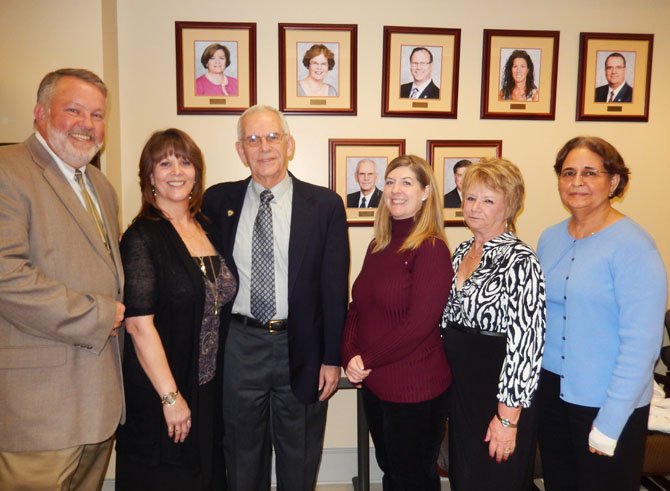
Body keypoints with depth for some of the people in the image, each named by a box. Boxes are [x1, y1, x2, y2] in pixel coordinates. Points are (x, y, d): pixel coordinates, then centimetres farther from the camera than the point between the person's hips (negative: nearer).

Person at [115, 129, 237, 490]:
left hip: (209, 388, 6)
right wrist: (170, 397, -18)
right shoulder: (142, 237, -13)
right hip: (159, 393, -6)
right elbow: (138, 324, -18)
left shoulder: (207, 229, 5)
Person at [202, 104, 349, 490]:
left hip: (301, 348, -1)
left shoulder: (325, 204, -6)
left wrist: (332, 357, -4)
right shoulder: (219, 200, 1)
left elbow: (334, 287, -4)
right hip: (240, 346, 2)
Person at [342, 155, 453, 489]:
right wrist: (349, 358, -7)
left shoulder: (431, 248, -15)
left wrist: (366, 360, -13)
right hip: (374, 384, 7)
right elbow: (357, 307, 8)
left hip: (416, 390, -6)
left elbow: (418, 324, -21)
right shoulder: (379, 245, 7)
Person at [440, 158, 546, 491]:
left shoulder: (519, 261, -18)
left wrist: (508, 417, -19)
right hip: (460, 385, 7)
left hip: (499, 392, -7)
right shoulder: (461, 251, 6)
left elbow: (525, 343, -20)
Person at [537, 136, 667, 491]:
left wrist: (609, 422, -18)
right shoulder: (550, 238, 2)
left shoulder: (633, 247, -16)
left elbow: (641, 342, -19)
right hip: (552, 389, 6)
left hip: (608, 401, -5)